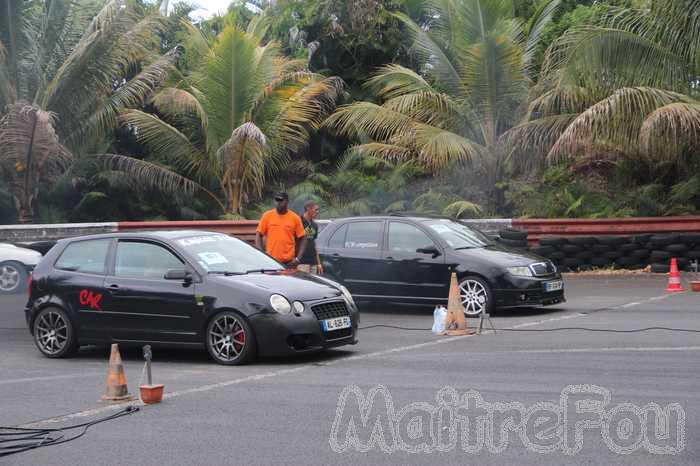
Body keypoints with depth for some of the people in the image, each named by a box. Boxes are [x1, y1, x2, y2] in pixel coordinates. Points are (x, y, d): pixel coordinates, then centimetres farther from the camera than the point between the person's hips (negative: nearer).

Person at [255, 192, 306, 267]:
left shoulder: (295, 218, 1)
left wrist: (298, 258, -5)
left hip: (288, 262, 0)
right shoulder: (267, 216, 2)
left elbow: (302, 239, 4)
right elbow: (259, 235, 5)